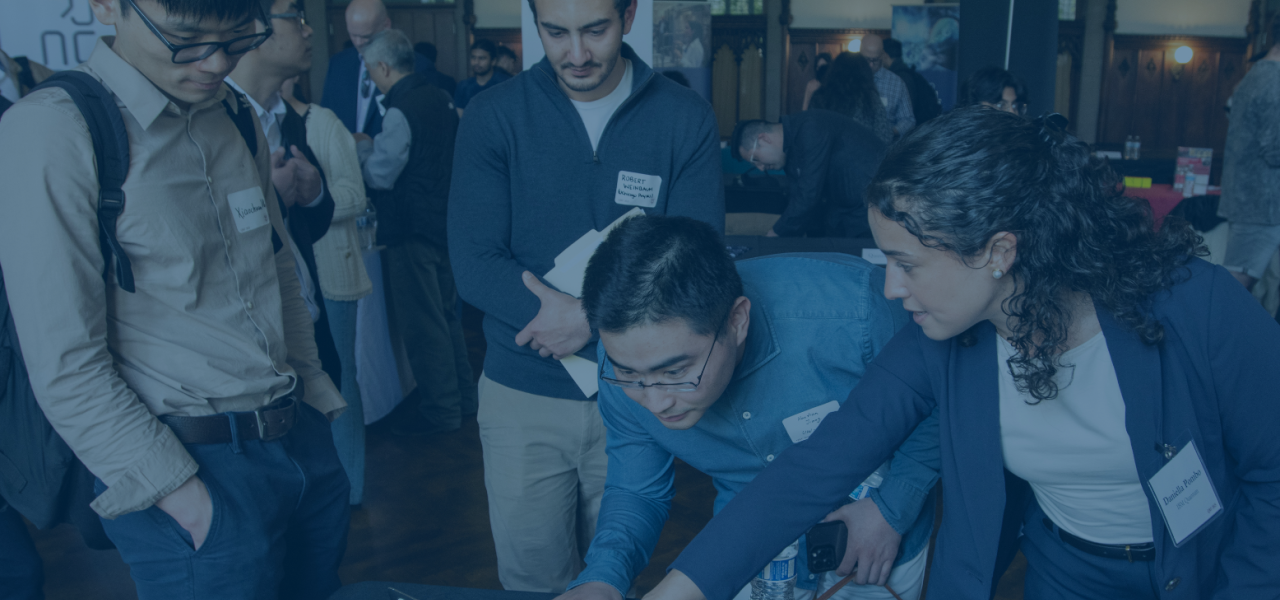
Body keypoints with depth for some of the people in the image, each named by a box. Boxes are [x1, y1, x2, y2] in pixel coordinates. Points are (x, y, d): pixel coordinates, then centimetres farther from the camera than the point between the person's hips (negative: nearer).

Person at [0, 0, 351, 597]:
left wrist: (318, 397, 13)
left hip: (304, 439, 6)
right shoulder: (50, 134, -14)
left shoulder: (239, 118, 6)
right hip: (197, 470, -6)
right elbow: (66, 367, -15)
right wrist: (179, 493, -15)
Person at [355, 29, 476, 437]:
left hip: (412, 231, -9)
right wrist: (375, 146, 17)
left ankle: (440, 410, 10)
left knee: (420, 323, 1)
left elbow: (380, 175, -17)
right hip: (443, 220, 9)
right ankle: (463, 395, 29)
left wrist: (361, 146, 0)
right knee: (445, 313, 19)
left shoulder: (401, 111, -19)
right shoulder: (440, 98, 7)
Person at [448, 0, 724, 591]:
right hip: (523, 392, 0)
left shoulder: (686, 119, -4)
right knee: (532, 581, 11)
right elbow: (475, 266, -9)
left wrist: (590, 316, -20)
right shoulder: (494, 116, -3)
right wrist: (561, 314, -21)